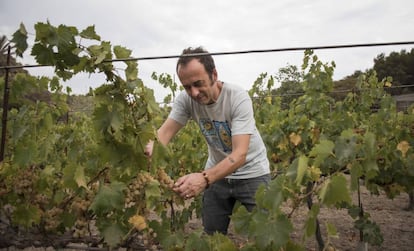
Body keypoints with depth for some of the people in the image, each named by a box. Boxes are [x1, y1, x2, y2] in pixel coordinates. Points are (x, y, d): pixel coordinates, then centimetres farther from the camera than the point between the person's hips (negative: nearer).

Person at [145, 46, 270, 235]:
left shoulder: (238, 98, -26)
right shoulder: (185, 99, -14)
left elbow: (240, 154, -33)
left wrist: (204, 178, -48)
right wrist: (151, 151, -41)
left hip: (251, 173, -3)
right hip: (217, 172, 3)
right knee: (212, 237, 10)